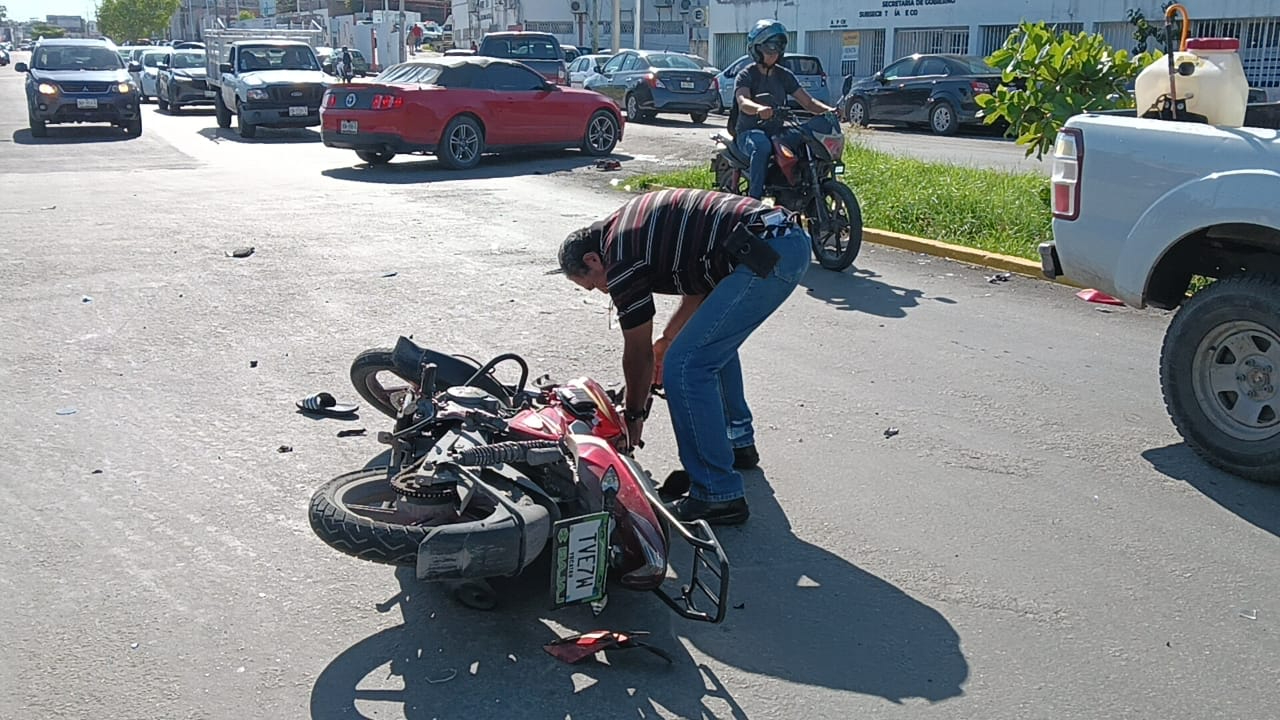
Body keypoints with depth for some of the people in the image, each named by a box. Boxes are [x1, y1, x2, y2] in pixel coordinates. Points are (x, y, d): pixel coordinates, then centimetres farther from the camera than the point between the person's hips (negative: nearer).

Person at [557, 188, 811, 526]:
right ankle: (738, 442, 42)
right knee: (714, 342, 29)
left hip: (765, 257, -11)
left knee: (684, 366, -6)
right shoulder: (630, 221, 24)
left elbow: (638, 352, 8)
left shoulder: (620, 259, -2)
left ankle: (718, 496, -2)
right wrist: (667, 339, 40)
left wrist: (633, 415, 22)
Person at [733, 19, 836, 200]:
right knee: (762, 146, -40)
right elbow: (743, 102, -23)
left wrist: (828, 110, -12)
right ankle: (754, 197, -38)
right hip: (750, 132, -5)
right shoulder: (746, 75, -2)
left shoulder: (784, 76, 15)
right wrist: (759, 109, -46)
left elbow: (807, 101, 9)